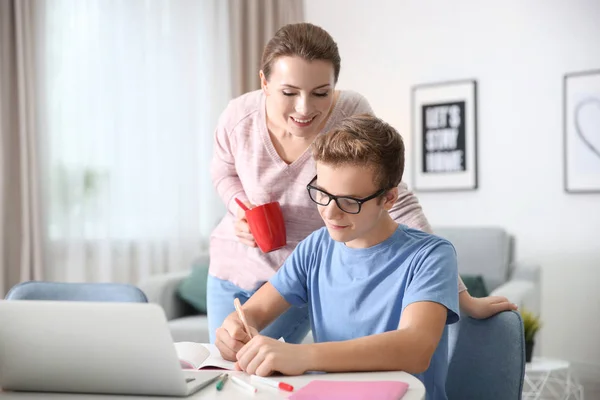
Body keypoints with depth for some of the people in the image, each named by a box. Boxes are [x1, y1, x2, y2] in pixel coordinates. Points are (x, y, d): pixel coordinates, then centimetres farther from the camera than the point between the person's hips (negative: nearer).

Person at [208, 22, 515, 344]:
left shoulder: (352, 116, -26)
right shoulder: (238, 118, -18)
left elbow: (398, 206, -28)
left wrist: (464, 300, -32)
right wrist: (240, 207, -17)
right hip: (233, 269, 3)